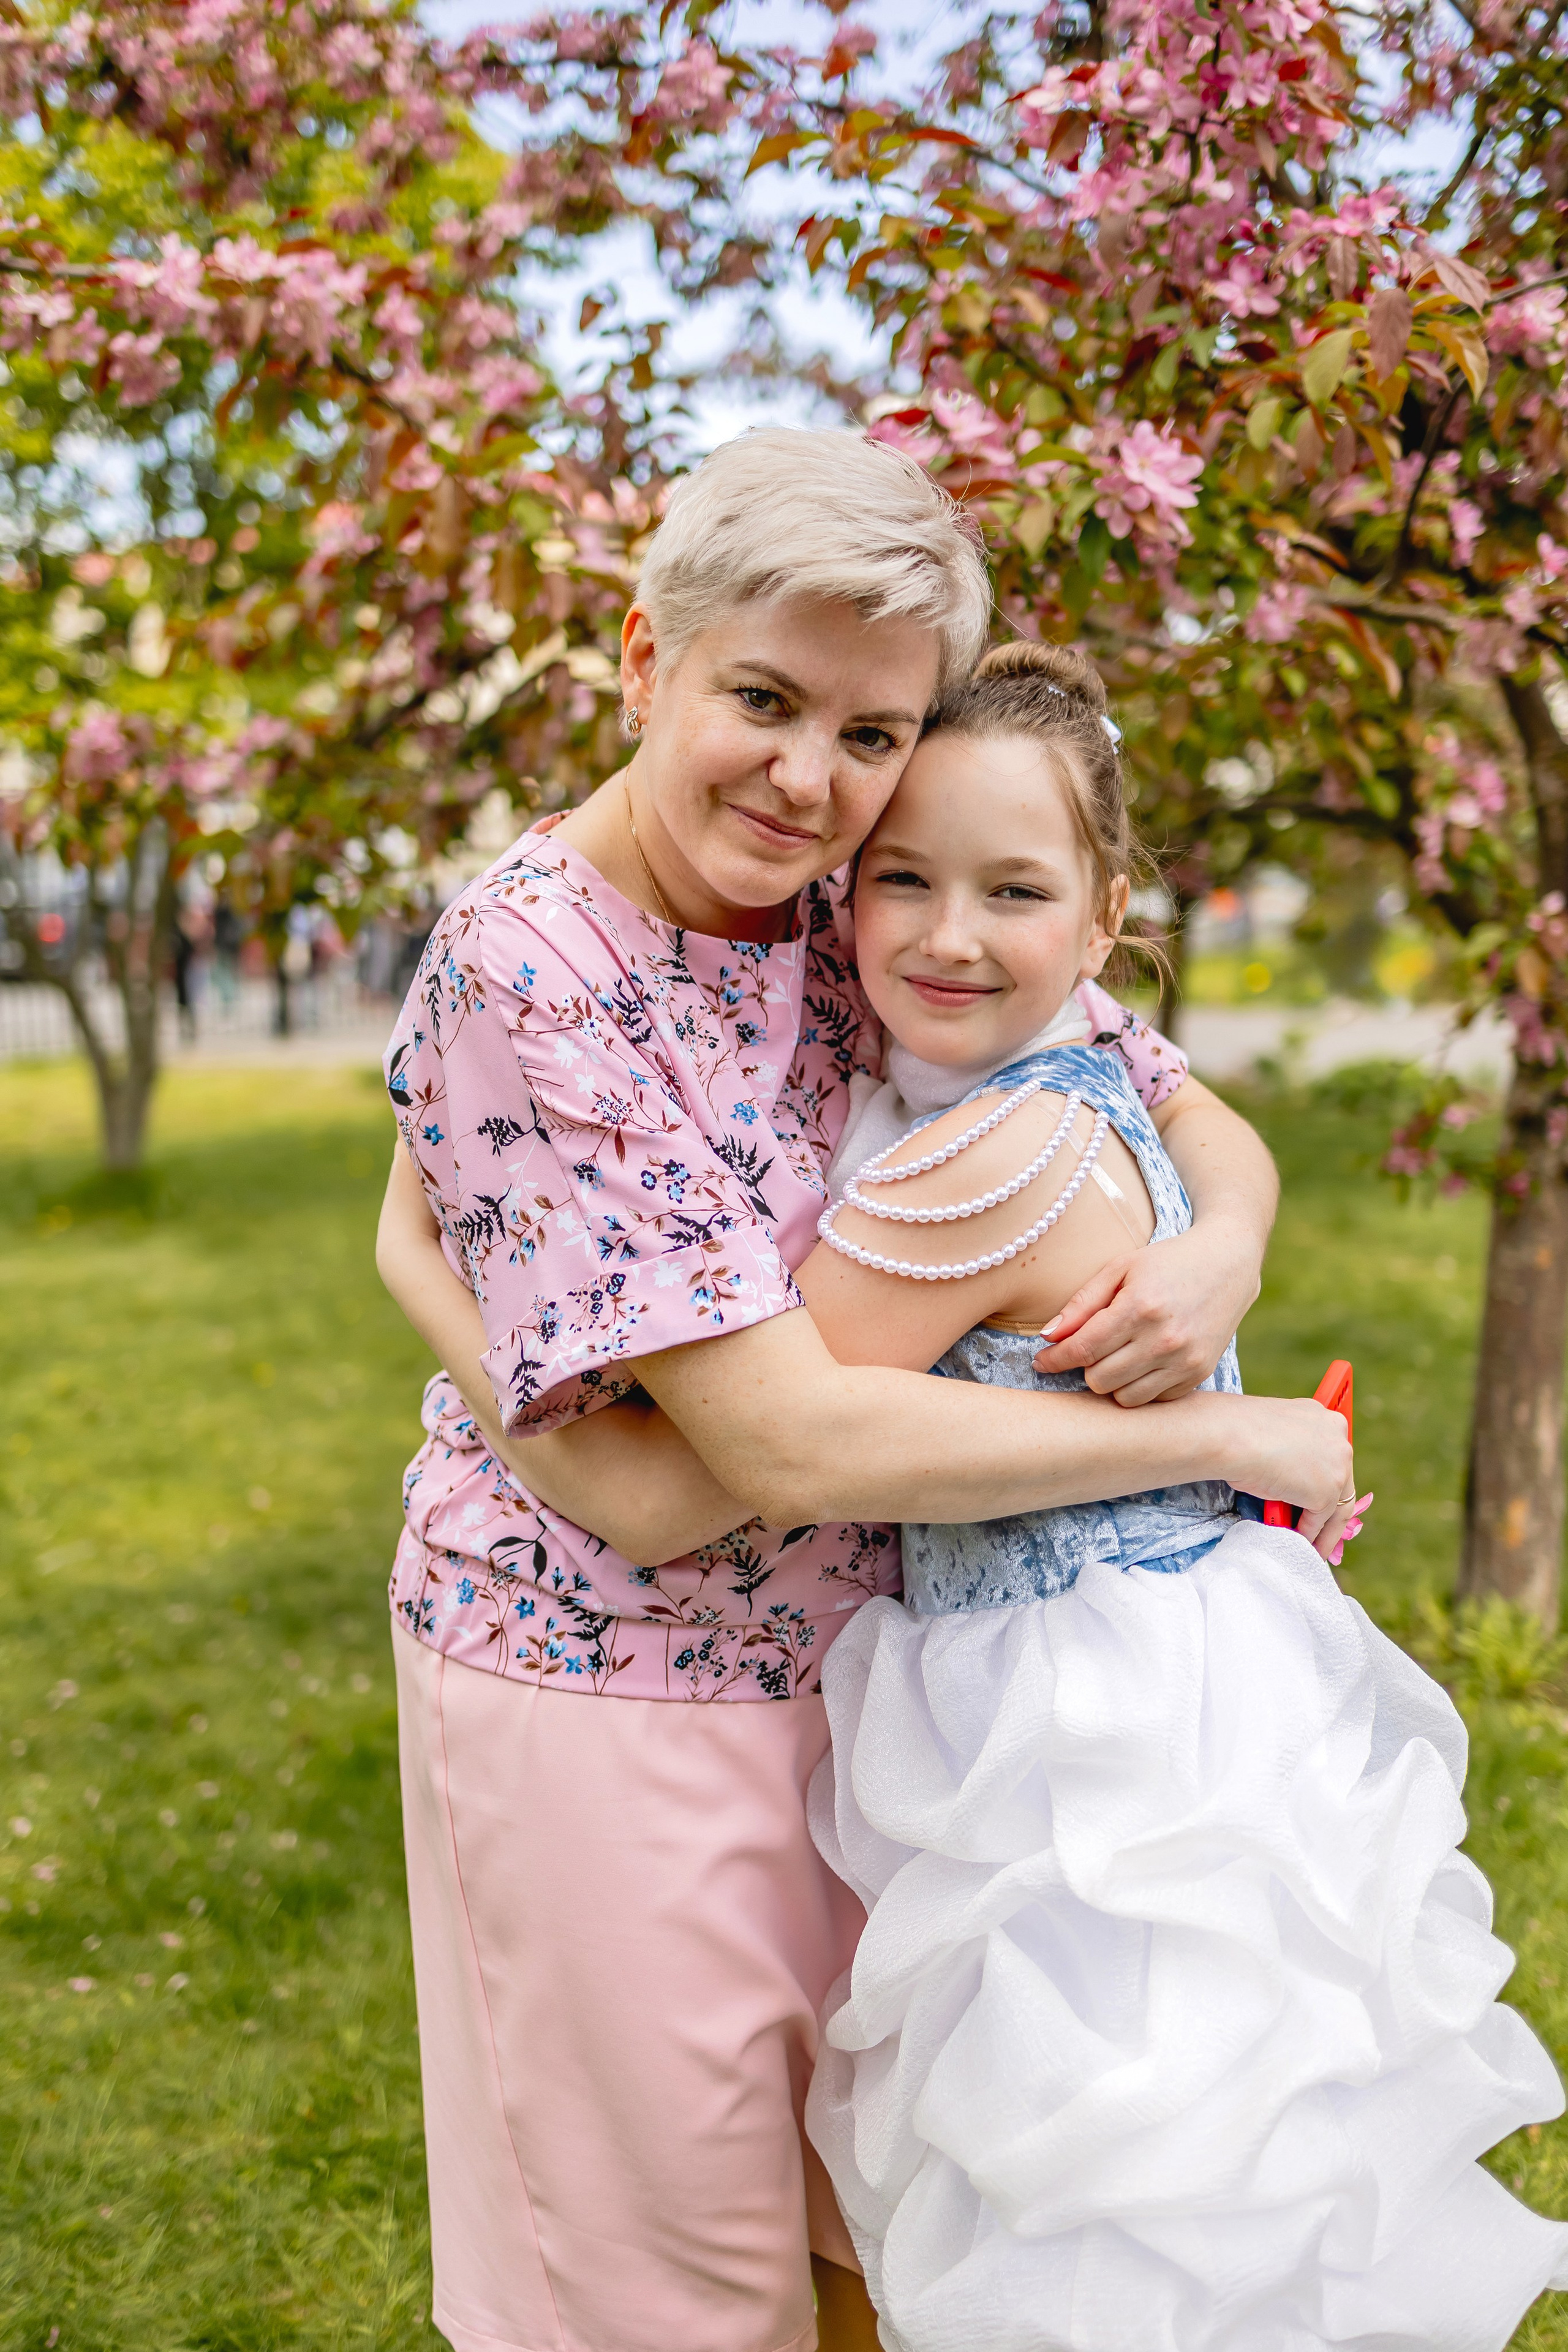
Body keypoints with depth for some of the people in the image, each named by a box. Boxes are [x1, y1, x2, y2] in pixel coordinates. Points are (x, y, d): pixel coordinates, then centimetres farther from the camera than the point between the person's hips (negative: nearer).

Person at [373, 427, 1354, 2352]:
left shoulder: (886, 913, -5)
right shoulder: (527, 970, -24)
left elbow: (1209, 1130, 3)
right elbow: (795, 1440, -28)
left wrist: (1219, 1258, -22)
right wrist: (1226, 1437, -21)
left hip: (855, 1650, 6)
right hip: (605, 1676, -6)